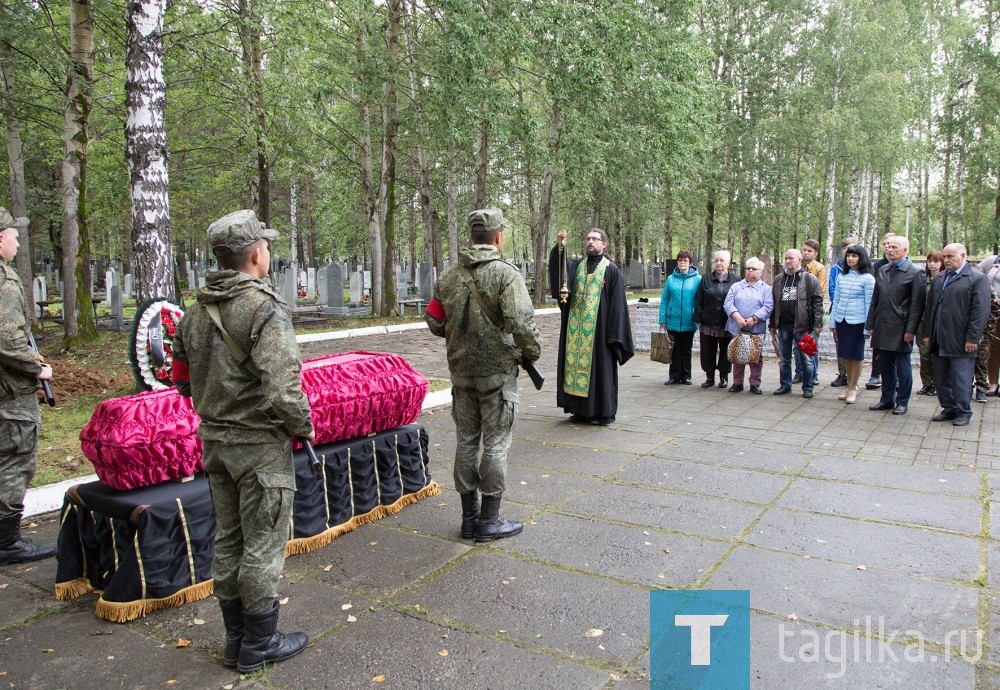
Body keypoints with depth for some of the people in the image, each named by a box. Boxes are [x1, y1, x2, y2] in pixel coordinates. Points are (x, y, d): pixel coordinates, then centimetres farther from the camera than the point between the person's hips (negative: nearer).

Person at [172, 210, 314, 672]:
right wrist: (303, 426, -12)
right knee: (263, 546, 6)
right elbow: (283, 390, -29)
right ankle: (258, 645, 21)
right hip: (259, 446, -8)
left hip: (213, 441, 8)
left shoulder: (195, 312, 6)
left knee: (228, 541, 18)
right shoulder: (264, 309, -19)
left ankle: (236, 639, 32)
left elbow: (182, 381, 13)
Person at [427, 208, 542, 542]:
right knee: (495, 445, 4)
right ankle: (489, 521, 12)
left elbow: (433, 321, 9)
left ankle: (469, 517, 24)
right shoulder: (506, 274, -14)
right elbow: (521, 322, -24)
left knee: (466, 442, 14)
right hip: (497, 371, -5)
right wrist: (533, 351, -8)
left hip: (461, 371, 6)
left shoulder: (449, 276, 4)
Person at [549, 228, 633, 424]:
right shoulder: (576, 266, 12)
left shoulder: (612, 270, 0)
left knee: (600, 368, 0)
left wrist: (613, 333, -10)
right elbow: (558, 267, -9)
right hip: (576, 330, 5)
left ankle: (603, 412, 9)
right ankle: (581, 409, 16)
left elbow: (617, 303, -4)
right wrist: (559, 247, -27)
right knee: (575, 363, 6)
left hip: (598, 329, -4)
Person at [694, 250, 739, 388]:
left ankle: (724, 377, 21)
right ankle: (709, 377, 18)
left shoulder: (735, 279, 3)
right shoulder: (706, 279, 7)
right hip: (708, 324, 2)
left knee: (725, 352, 7)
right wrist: (698, 319, -2)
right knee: (708, 352, 6)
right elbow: (698, 301, 5)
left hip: (727, 324, -2)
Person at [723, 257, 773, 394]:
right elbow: (728, 304, 0)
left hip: (756, 329, -1)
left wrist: (754, 319, -18)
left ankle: (755, 384, 9)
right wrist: (737, 317, -16)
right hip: (737, 328, 2)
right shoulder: (736, 287, 12)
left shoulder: (766, 288, 7)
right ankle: (737, 383, 14)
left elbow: (768, 307, -5)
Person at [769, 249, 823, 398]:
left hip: (802, 325, -4)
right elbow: (774, 303, 14)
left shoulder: (809, 279, -2)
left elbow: (817, 302, -6)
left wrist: (817, 325, -12)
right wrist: (772, 324, 11)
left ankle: (808, 387, 12)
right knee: (784, 358, 11)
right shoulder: (779, 280, 12)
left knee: (806, 358, 3)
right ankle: (785, 385, 22)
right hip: (784, 325, 4)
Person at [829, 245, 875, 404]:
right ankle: (850, 386, 23)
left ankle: (853, 388, 14)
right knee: (845, 355, 11)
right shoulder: (841, 277, 9)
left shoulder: (867, 278, -5)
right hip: (841, 321, 5)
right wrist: (832, 323, 12)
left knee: (856, 355, 4)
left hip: (857, 322, -5)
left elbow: (869, 304, -6)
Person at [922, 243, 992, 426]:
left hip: (961, 342, -6)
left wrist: (972, 339, -15)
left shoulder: (978, 279, -5)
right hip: (939, 342, 6)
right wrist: (927, 334, 11)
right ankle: (949, 409, 23)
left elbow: (981, 312, -11)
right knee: (941, 380, 11)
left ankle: (963, 412, 14)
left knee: (961, 381, 1)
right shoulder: (939, 278, 15)